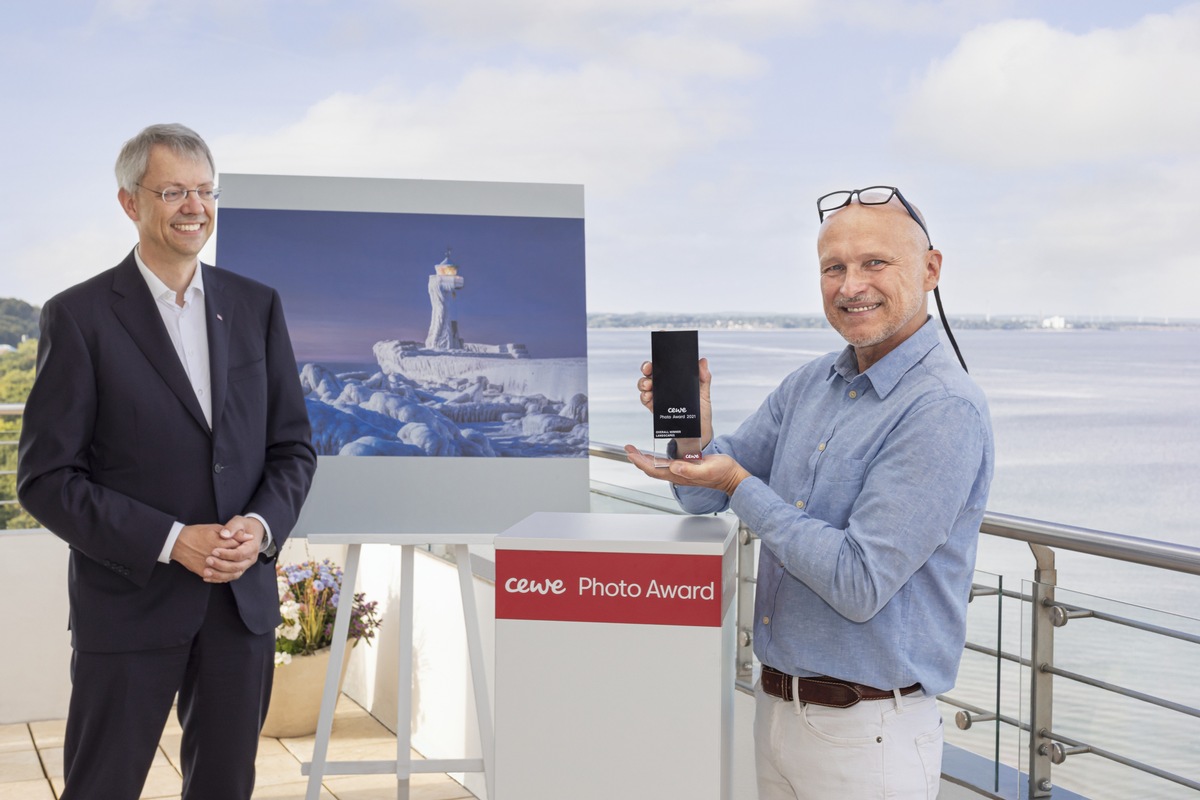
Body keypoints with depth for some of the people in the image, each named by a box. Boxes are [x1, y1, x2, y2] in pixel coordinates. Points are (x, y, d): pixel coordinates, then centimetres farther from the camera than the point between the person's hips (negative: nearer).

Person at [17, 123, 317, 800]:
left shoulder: (257, 306, 7)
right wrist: (171, 541, -16)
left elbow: (293, 445, 10)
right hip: (130, 604, -3)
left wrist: (263, 524, -10)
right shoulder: (79, 316, -5)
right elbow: (45, 478, -8)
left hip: (243, 596, 4)